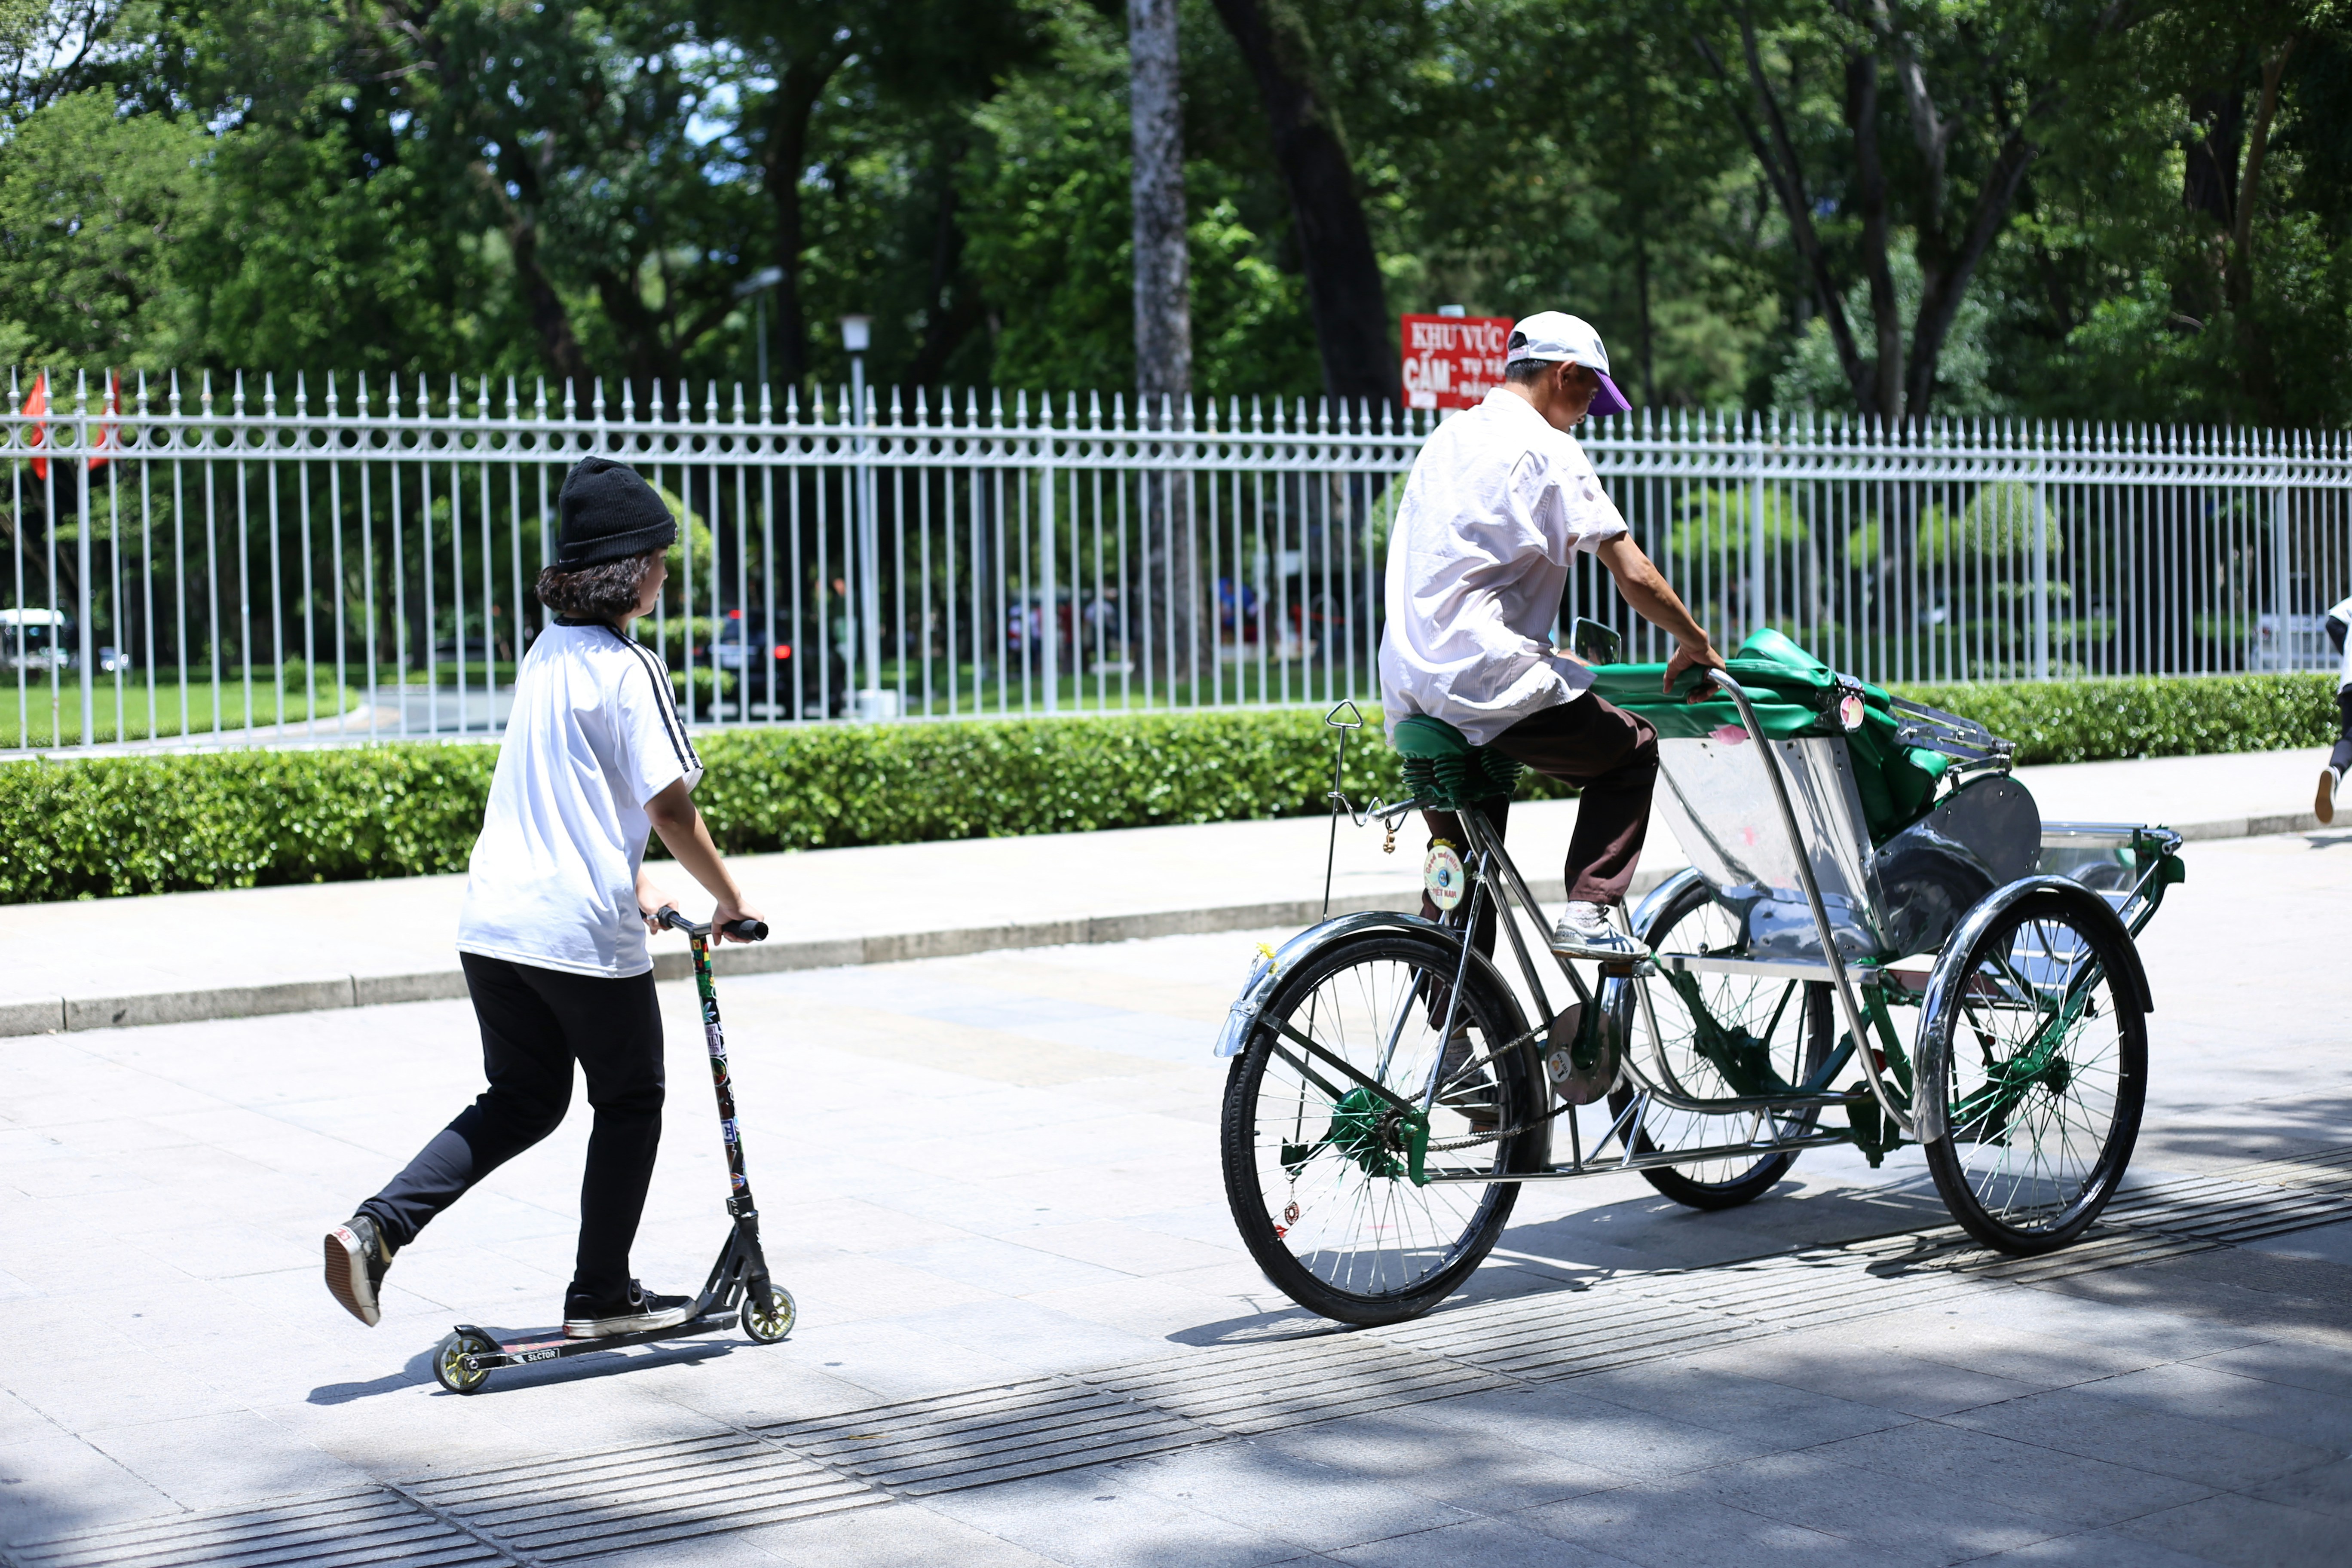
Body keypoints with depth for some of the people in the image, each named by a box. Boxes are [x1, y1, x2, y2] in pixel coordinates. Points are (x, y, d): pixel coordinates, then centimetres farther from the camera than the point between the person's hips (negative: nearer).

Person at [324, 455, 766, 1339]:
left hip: (493, 923, 7)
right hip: (584, 932, -7)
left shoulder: (546, 654, 13)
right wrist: (730, 902, -3)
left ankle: (377, 1227, 2)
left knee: (521, 1102, 19)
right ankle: (600, 1298, 18)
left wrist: (636, 883, 22)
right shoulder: (630, 669, -13)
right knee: (630, 1102, 12)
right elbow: (669, 809, -15)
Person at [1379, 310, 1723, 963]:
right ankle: (1589, 913, 1)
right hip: (1487, 678, -8)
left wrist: (1546, 656, 31)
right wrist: (1695, 645, 6)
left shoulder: (1450, 437, 19)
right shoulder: (1546, 448, -6)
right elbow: (1634, 575, -9)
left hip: (1411, 688, 8)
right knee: (1631, 750, 12)